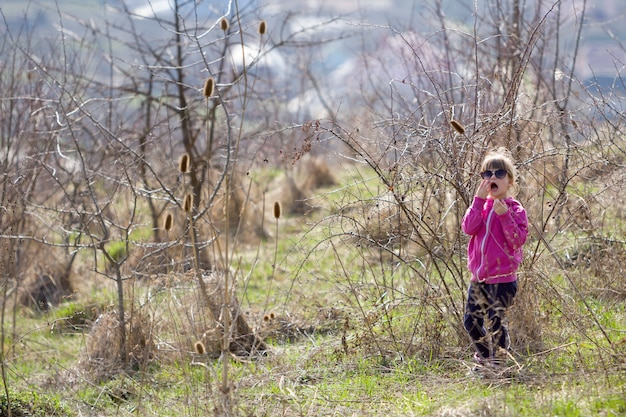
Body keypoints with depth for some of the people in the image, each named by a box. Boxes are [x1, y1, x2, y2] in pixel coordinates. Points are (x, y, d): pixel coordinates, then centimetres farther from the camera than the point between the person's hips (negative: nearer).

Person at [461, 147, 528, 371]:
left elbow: (518, 240, -15)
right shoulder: (481, 206, 9)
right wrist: (478, 201, -14)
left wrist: (504, 216, -24)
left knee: (494, 323, -6)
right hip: (479, 277, 6)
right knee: (471, 321, 7)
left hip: (503, 279, -6)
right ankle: (485, 358, 27)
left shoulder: (515, 209, -6)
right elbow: (468, 227, -8)